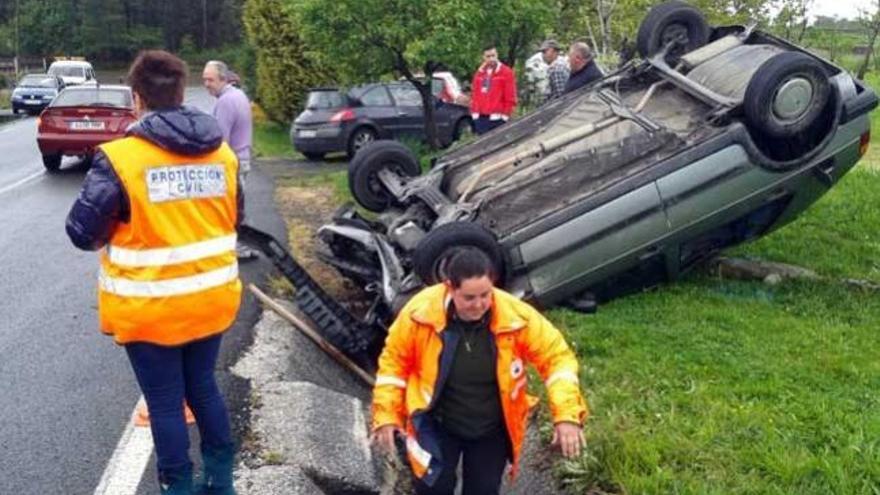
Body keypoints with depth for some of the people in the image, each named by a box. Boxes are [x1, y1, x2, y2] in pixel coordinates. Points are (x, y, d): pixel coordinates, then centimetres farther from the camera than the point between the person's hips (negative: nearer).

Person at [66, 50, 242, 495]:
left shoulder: (119, 158, -17)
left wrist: (118, 232, 7)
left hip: (151, 309, -5)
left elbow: (83, 232, -12)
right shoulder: (222, 152, 0)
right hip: (212, 300, 5)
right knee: (203, 387, 21)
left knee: (165, 403, 10)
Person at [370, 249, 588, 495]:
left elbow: (557, 356, -15)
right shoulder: (421, 312, -25)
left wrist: (566, 415, -25)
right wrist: (387, 415, -10)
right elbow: (394, 360, -8)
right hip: (438, 423, -1)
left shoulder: (516, 316, -25)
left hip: (492, 428, 1)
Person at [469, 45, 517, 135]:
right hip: (481, 117, 5)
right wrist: (474, 112, 11)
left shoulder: (506, 72, -1)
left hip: (497, 118, -5)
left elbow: (510, 97, -4)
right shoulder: (479, 73, 15)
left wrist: (505, 114, -7)